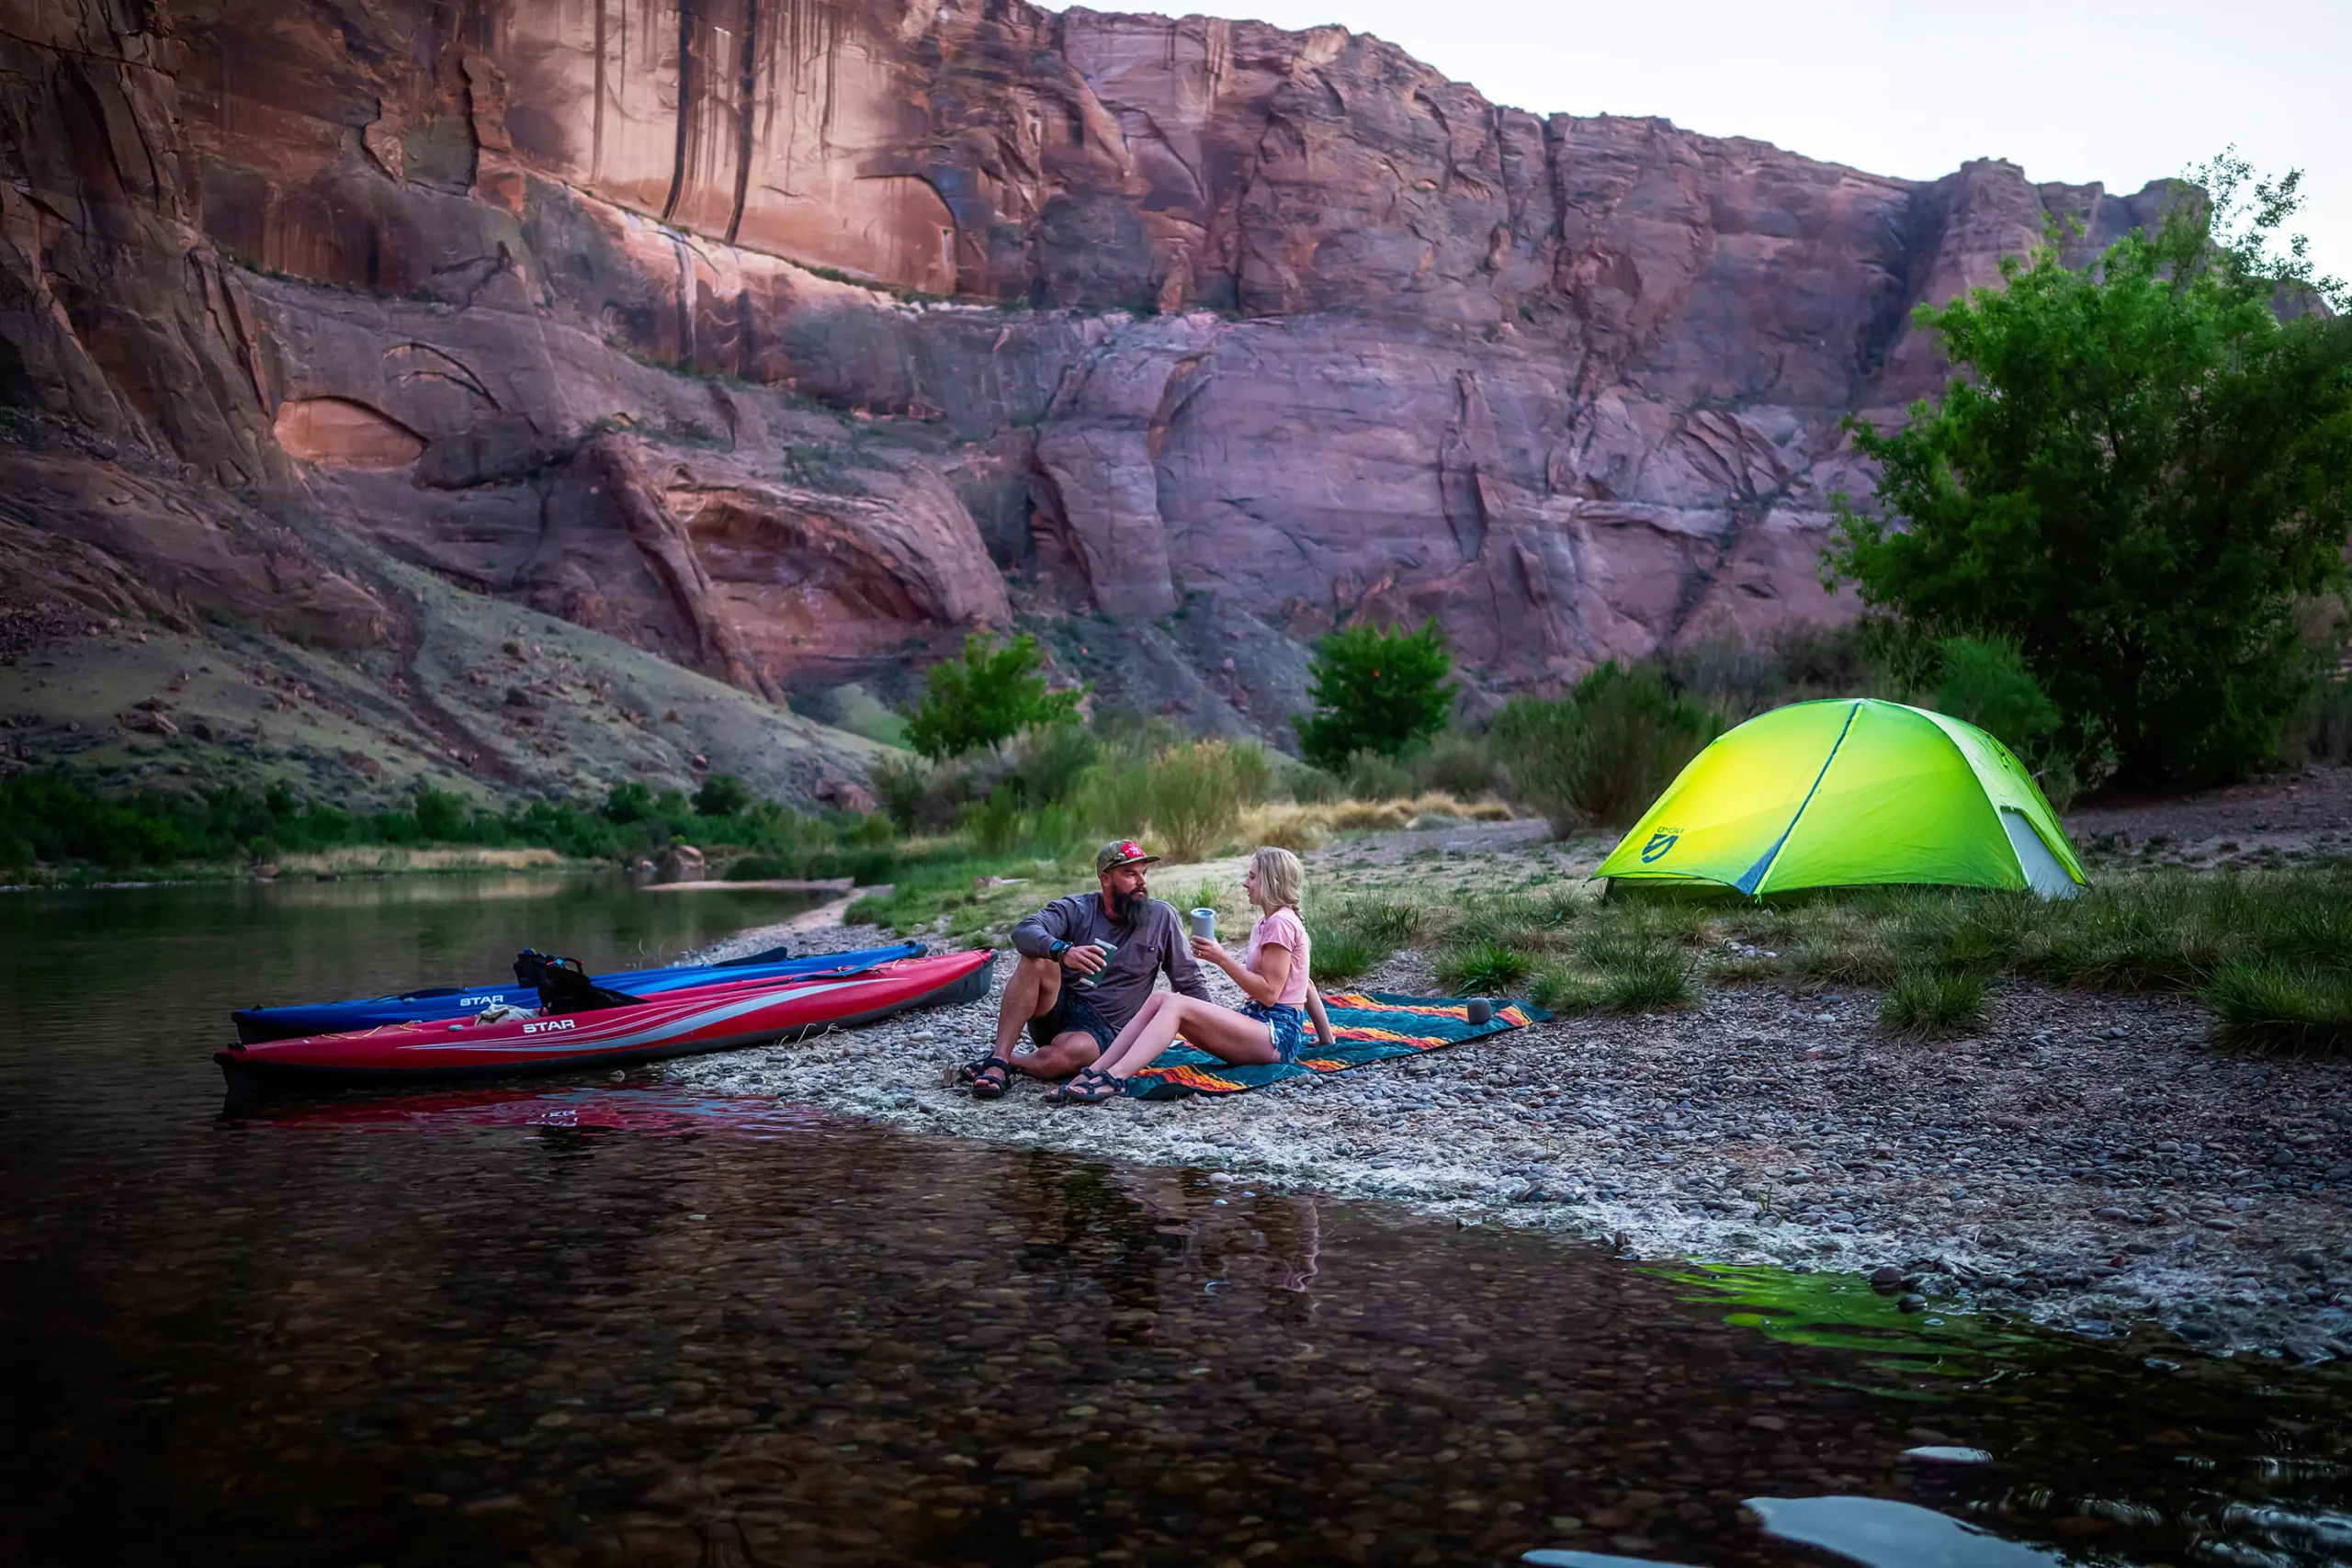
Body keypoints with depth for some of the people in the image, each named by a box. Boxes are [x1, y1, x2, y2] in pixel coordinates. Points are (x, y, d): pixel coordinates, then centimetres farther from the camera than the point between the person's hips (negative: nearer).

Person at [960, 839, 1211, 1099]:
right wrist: (1062, 951, -40)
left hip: (1101, 1030, -1)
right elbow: (1023, 932, -20)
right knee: (1037, 960, -30)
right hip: (1056, 1010, 1)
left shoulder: (1162, 918, 1)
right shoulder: (1077, 909, -2)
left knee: (1071, 1052, -37)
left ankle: (1008, 1060, -10)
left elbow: (1190, 982, 8)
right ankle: (998, 1059, -29)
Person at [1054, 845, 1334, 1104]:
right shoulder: (1264, 924, 22)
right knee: (1160, 999, -9)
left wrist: (1222, 959, -15)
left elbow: (1269, 993, -15)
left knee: (1175, 1004, -25)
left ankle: (1114, 1078, -44)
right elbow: (1308, 986, 24)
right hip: (1258, 1022, 9)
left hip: (1279, 1034, -9)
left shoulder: (1280, 923, -9)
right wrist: (1328, 1040, 25)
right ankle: (1092, 1073, -24)